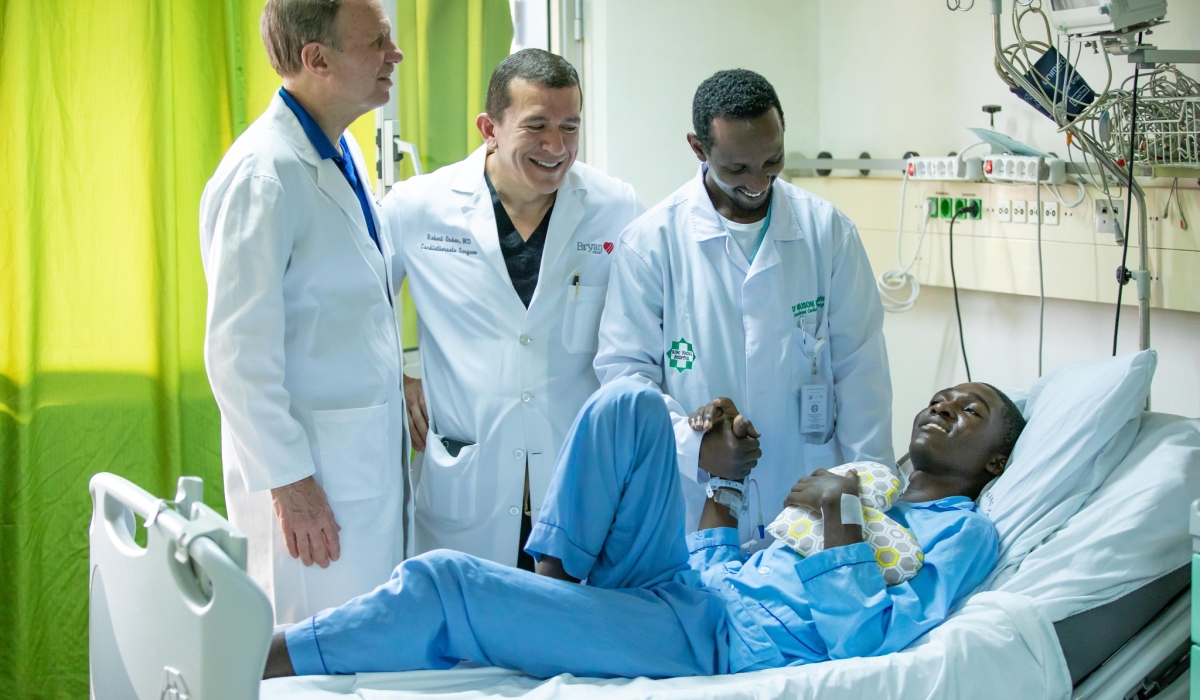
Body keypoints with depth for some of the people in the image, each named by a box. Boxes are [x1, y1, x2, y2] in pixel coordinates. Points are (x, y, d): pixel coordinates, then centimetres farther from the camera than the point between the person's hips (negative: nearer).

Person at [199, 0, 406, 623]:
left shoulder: (342, 153, 11)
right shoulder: (263, 176, -18)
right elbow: (238, 352, -20)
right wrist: (288, 481, -19)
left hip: (372, 449, 9)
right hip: (308, 464, -9)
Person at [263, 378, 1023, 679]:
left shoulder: (962, 530, 7)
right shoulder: (865, 488, 30)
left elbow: (873, 642, -12)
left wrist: (841, 521, -13)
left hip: (716, 645, -8)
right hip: (676, 587, 8)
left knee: (443, 583, -19)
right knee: (631, 402, -9)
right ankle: (551, 585, -9)